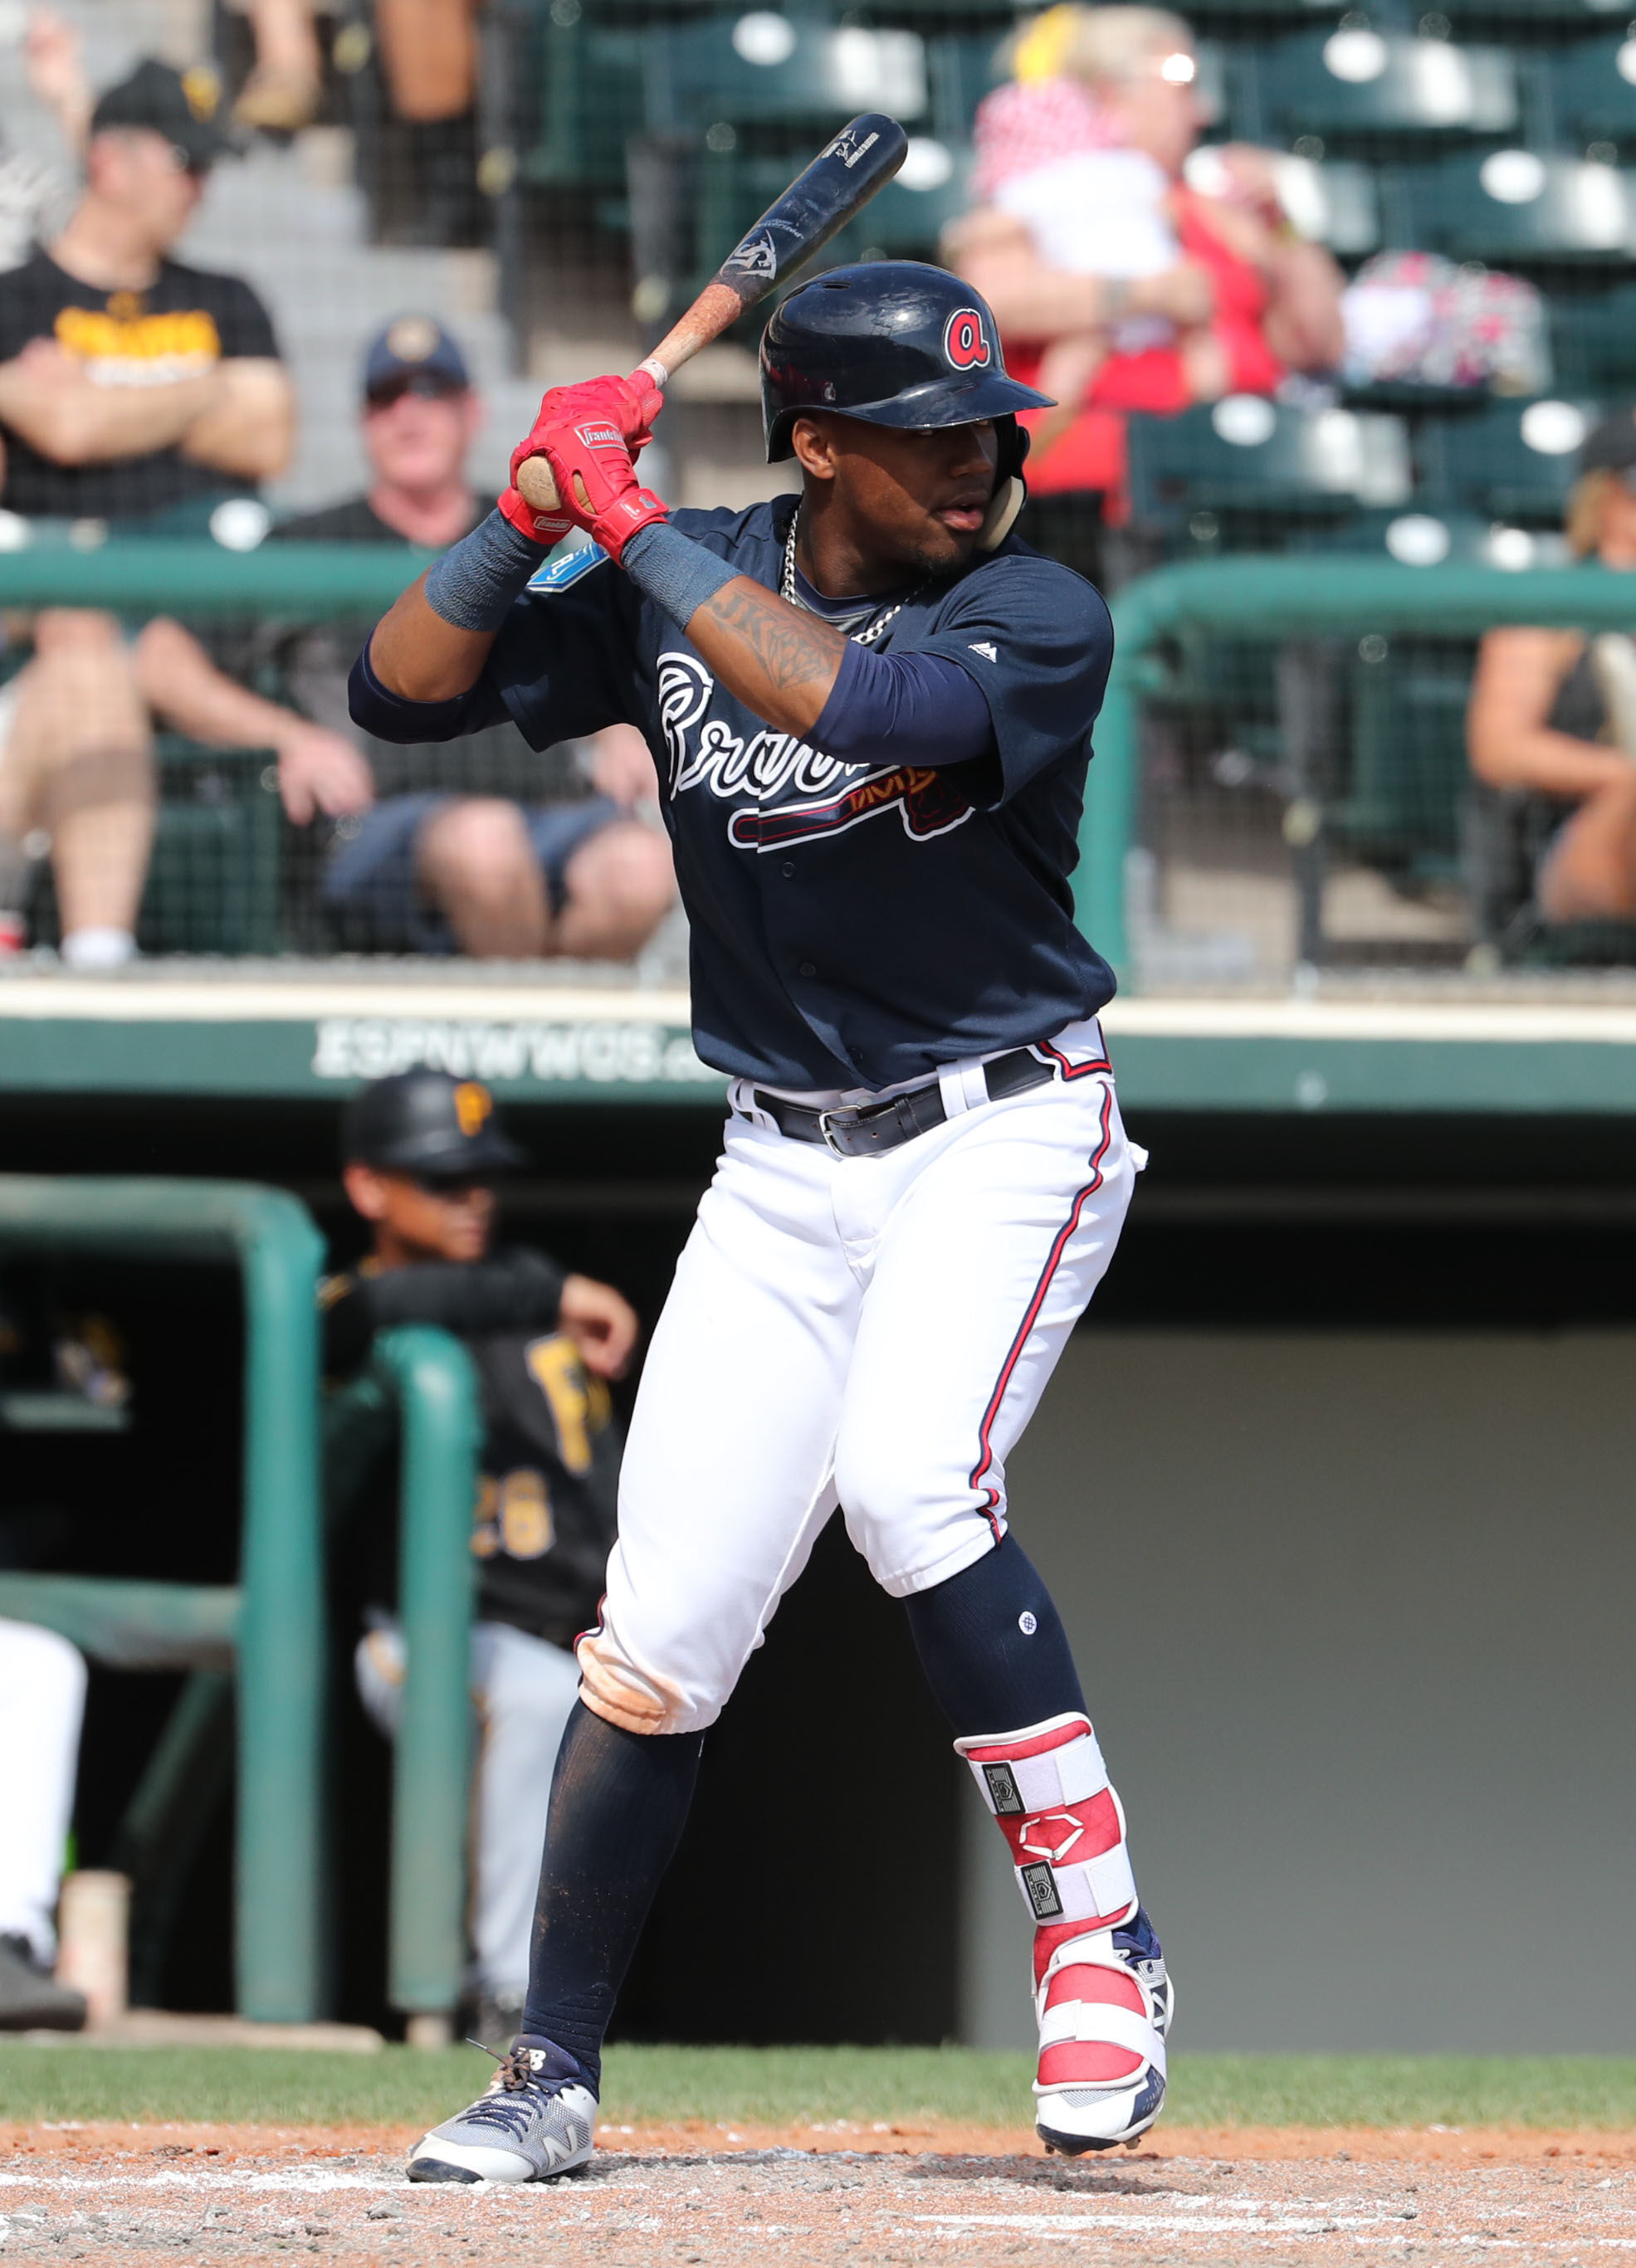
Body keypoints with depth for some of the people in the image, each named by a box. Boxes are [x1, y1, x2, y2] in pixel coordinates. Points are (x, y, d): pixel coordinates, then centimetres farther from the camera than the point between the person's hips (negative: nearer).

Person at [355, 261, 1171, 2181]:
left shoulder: (1038, 617, -13)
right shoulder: (676, 585, 1)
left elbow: (850, 701, -33)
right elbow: (401, 690, 1)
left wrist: (629, 521, -27)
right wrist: (537, 507, -14)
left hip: (1003, 1136, -4)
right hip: (786, 1164, 4)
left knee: (906, 1479, -29)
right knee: (661, 1627, -2)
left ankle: (1099, 1944, -17)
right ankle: (552, 2075, 11)